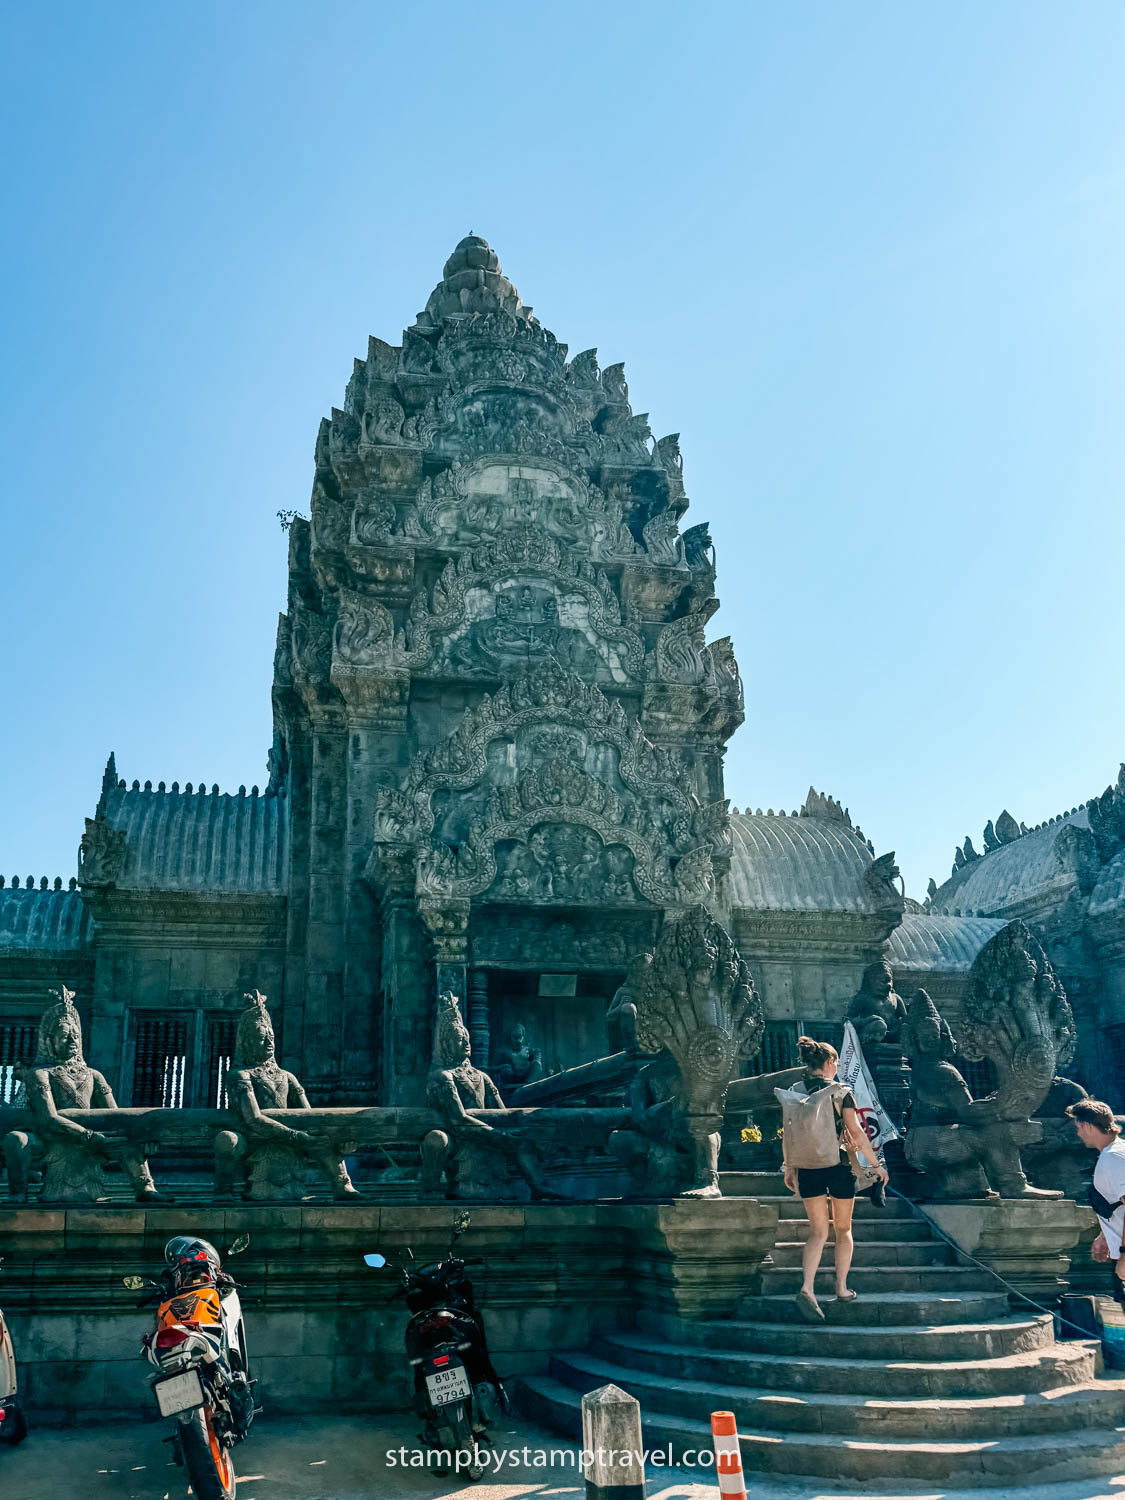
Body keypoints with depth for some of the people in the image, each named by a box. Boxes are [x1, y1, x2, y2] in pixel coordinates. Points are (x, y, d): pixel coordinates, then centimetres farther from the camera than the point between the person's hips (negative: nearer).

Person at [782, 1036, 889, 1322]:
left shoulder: (794, 1092, 2)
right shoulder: (841, 1092, -8)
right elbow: (857, 1133, -9)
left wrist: (789, 1168, 14)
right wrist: (876, 1164, 1)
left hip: (808, 1167, 3)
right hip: (839, 1165, -3)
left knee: (818, 1231, 5)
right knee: (843, 1229, 17)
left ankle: (807, 1288, -14)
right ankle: (842, 1288, 23)